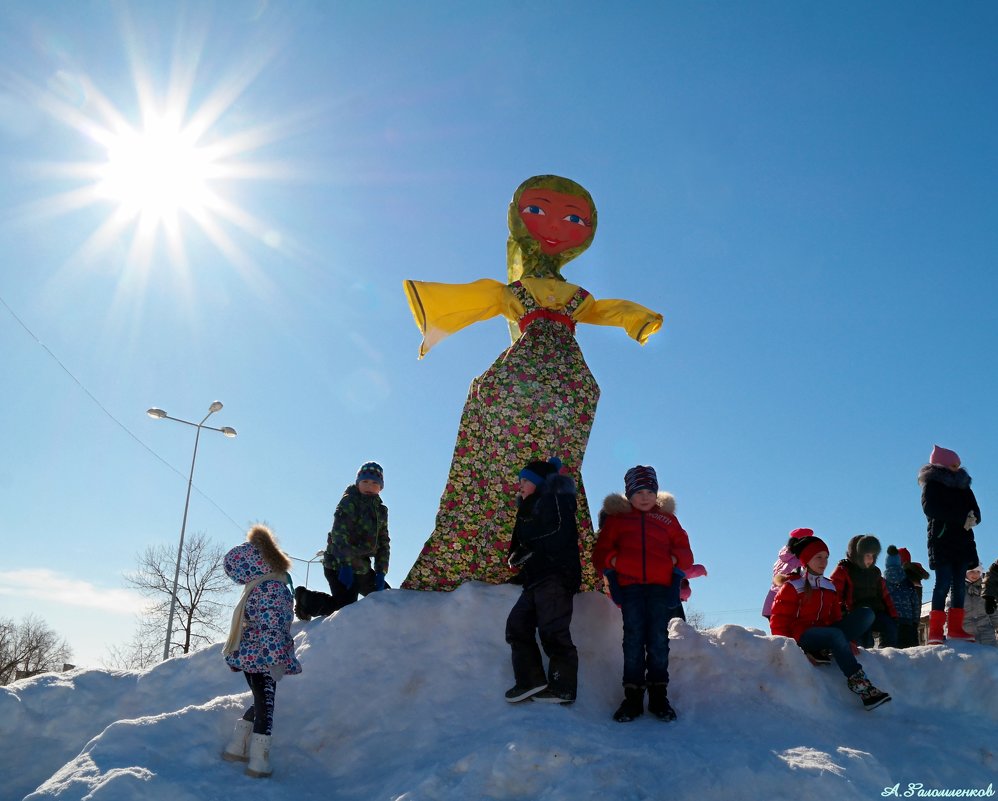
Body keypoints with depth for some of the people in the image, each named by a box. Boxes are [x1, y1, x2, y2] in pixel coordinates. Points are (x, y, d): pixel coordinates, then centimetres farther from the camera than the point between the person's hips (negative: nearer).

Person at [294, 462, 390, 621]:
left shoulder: (381, 510, 13)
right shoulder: (349, 502, -9)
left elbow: (383, 542, 13)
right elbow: (339, 534, -20)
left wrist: (381, 572, 3)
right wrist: (345, 564, -28)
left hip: (362, 567, 8)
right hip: (339, 565, -8)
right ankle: (305, 598, 6)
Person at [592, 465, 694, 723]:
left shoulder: (667, 519, 21)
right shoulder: (616, 518, 18)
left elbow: (685, 553, 18)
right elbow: (601, 552, 13)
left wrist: (675, 559, -4)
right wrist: (613, 560, -9)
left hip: (660, 585, 1)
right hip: (630, 584, -1)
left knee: (658, 639, -4)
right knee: (633, 639, -6)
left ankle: (659, 695, 3)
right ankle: (633, 697, -2)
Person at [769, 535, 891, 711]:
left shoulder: (829, 587, 17)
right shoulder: (792, 587, -1)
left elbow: (836, 618, 18)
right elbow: (778, 622, -5)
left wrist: (847, 642, 3)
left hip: (825, 633, 7)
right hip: (802, 637, -7)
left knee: (866, 613, -10)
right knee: (836, 635, -37)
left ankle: (827, 651, -25)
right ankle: (859, 684, -41)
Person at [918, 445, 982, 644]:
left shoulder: (962, 486, 19)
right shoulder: (932, 485, 2)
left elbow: (975, 510, 10)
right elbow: (931, 508, -14)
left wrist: (972, 518, -15)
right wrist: (962, 518, -17)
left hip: (962, 541, 6)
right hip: (942, 540, -6)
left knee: (959, 584, 2)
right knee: (943, 583, -11)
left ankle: (955, 627, 4)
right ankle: (935, 630, -13)